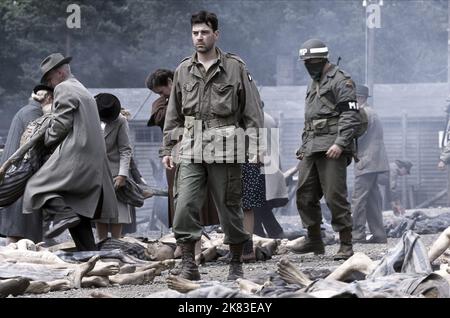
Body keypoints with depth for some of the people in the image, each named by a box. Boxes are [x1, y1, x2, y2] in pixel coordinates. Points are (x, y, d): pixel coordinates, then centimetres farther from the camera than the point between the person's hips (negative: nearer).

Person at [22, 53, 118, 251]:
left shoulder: (64, 89, -4)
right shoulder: (82, 90, 27)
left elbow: (61, 123, -11)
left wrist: (47, 140, 4)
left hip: (74, 153, -9)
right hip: (93, 160, 9)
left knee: (38, 185, -8)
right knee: (78, 210, 9)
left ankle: (62, 214, -29)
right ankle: (89, 251, 1)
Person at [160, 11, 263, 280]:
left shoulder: (236, 67, 3)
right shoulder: (183, 71, 12)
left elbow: (253, 112, 2)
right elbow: (173, 115, 17)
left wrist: (254, 147, -6)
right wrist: (167, 148, 11)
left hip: (225, 149, -2)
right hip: (191, 150, 2)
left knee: (230, 207, 4)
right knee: (185, 205, -12)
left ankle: (237, 266, 17)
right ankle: (189, 265, -8)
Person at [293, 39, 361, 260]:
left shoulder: (340, 81, -5)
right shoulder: (313, 85, 23)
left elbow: (351, 116, -14)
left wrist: (340, 143, -23)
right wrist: (304, 146, 24)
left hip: (331, 149, -9)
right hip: (312, 149, 9)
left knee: (335, 196, -11)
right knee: (305, 196, 6)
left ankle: (346, 245, -6)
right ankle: (314, 241, 16)